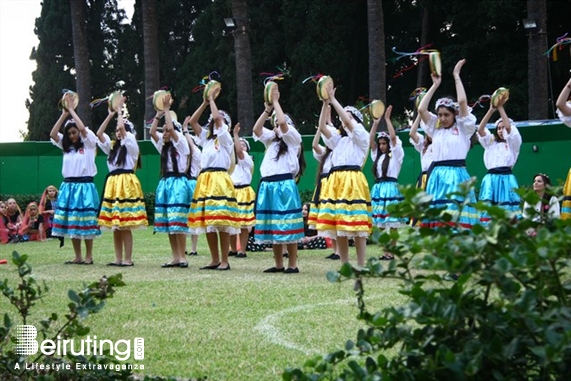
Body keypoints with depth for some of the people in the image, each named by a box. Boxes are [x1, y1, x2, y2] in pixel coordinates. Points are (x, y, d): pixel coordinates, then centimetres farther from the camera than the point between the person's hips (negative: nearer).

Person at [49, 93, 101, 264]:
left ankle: (89, 256, 1)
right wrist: (64, 114, -2)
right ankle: (78, 256, 9)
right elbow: (53, 134, 2)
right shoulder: (66, 146, 14)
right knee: (71, 223, 4)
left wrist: (72, 110, -7)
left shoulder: (89, 143, 1)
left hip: (85, 186, -5)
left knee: (86, 222, -5)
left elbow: (83, 128, -16)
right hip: (68, 186, 5)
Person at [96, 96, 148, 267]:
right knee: (115, 225, 5)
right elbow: (99, 133, 10)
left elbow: (122, 127, -12)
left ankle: (128, 259, -7)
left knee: (125, 225, -9)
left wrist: (120, 109, 0)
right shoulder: (112, 146, 19)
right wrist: (110, 115, 9)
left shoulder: (131, 145, 0)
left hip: (127, 184, -7)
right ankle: (118, 258, 8)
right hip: (112, 184, 7)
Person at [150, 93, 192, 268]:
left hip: (178, 183, -7)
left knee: (178, 221, -11)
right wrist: (159, 114, 3)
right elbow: (152, 131, 6)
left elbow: (171, 128, -15)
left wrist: (167, 109, -7)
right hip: (165, 183, 7)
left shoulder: (181, 143, -1)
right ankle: (175, 257, 7)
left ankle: (182, 257, -10)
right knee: (167, 222, 4)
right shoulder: (163, 145, 17)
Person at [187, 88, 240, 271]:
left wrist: (212, 99, 2)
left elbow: (216, 117, -12)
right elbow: (192, 121, 15)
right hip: (204, 180, 7)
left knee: (221, 222, -9)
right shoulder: (207, 138, 19)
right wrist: (205, 102, 11)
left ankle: (224, 261, -6)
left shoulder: (225, 138, 1)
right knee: (206, 222, 5)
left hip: (220, 180, -7)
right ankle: (215, 260, 12)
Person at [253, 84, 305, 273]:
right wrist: (267, 109, 2)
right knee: (271, 227, 7)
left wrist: (276, 101, -3)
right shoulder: (271, 140, 22)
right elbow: (256, 129, 7)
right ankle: (278, 264, 12)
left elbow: (283, 121, -12)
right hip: (267, 186, 7)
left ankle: (293, 264, -4)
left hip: (284, 185, -7)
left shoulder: (293, 139, 3)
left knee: (287, 226, -7)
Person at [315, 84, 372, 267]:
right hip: (335, 181, 6)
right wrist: (325, 103, -1)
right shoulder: (338, 140, 22)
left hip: (353, 181, -6)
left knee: (356, 228, -9)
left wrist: (333, 99, -9)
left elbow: (348, 123, -10)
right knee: (337, 227, 3)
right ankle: (345, 266, 7)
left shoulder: (361, 137, 5)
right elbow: (322, 127, 7)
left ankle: (361, 266, -7)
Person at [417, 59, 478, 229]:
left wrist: (456, 76, 0)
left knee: (456, 217, -12)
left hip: (456, 175, -4)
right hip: (437, 175, 4)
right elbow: (421, 109, 4)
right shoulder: (435, 129, 15)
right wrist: (435, 85, 8)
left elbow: (462, 102, -8)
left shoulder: (463, 128, 4)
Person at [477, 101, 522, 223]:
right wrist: (491, 109, 0)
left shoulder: (513, 143, 10)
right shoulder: (491, 143, 21)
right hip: (491, 179, 3)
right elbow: (480, 129, 7)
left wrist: (500, 107, -4)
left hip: (506, 178, -3)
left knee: (507, 209, -9)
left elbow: (508, 127, -6)